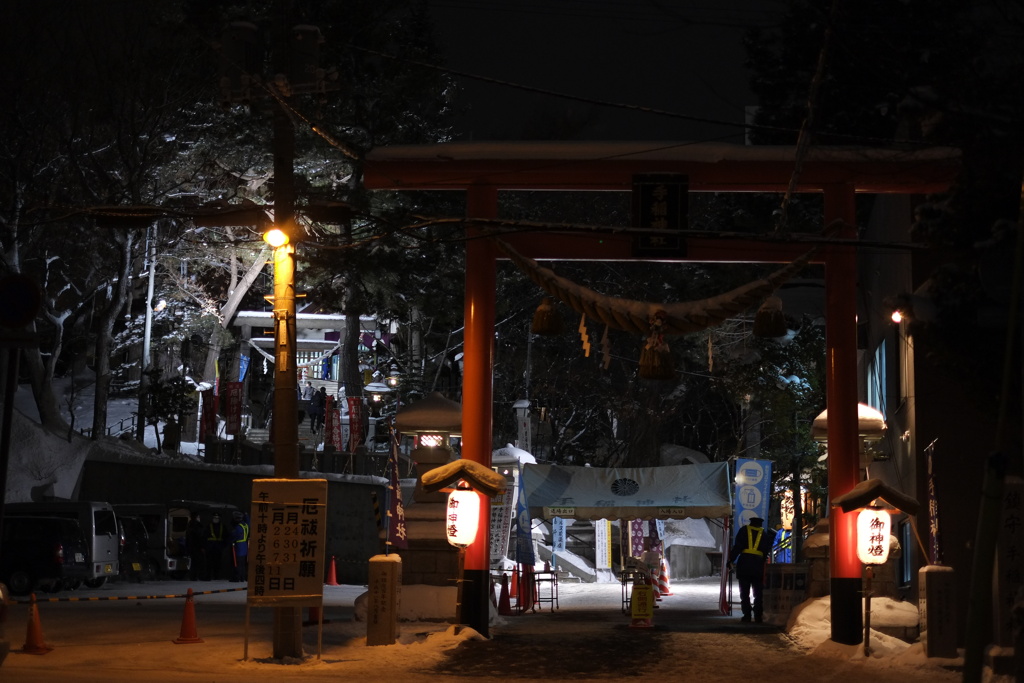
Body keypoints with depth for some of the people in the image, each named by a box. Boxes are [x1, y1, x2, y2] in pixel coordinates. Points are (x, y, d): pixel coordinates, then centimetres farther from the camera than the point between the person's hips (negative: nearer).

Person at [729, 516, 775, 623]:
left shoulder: (744, 530, 9)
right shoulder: (764, 533, 14)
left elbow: (737, 546, 1)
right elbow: (767, 550, 9)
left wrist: (731, 559, 2)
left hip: (744, 563, -1)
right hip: (758, 563, 1)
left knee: (744, 591, 2)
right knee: (758, 592, 7)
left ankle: (747, 615, -4)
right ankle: (758, 616, 1)